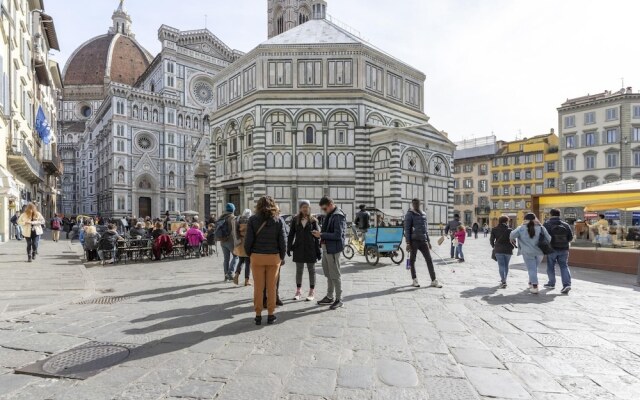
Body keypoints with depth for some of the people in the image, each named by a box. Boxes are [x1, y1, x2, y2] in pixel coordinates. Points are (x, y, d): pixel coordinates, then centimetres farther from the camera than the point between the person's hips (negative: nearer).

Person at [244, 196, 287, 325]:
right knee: (271, 287, 9)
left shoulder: (253, 219, -3)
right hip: (274, 257, 0)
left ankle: (258, 315, 16)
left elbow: (248, 240, -5)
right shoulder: (279, 220, -1)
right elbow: (283, 241, -2)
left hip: (257, 257, 0)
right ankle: (271, 314, 17)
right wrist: (282, 257, 10)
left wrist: (249, 254, 11)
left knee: (258, 287, 9)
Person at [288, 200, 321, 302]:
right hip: (298, 248, 2)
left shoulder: (313, 220, -2)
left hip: (310, 248, -2)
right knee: (299, 270, 11)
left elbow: (317, 236, -2)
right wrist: (289, 247, 0)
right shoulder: (295, 220, 2)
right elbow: (291, 235, 6)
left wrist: (318, 251, -5)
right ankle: (298, 291, 23)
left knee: (311, 270, 8)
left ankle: (312, 292, 18)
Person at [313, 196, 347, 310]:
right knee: (328, 274, 18)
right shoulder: (329, 215, 11)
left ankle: (339, 299, 14)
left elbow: (338, 235, -22)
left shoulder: (338, 216, -17)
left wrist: (321, 235, -20)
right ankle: (329, 297, 30)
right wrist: (320, 235, 2)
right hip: (326, 247, 9)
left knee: (335, 275, 1)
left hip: (333, 249, -9)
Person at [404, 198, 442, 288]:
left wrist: (428, 241, 17)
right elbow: (407, 229, -8)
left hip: (423, 241, 5)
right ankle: (415, 280, 16)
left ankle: (433, 281, 7)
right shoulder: (410, 214, -3)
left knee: (429, 260, 2)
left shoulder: (424, 214, 14)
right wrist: (408, 243, -14)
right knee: (412, 260, 4)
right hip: (414, 241, -5)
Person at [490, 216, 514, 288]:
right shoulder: (509, 230, -4)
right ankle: (504, 280, 26)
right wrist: (512, 247, 10)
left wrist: (494, 246, 17)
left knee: (501, 265, -2)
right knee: (506, 265, 16)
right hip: (508, 250, 0)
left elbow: (491, 239, 1)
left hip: (498, 250, 0)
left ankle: (503, 281, -16)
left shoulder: (494, 229, 1)